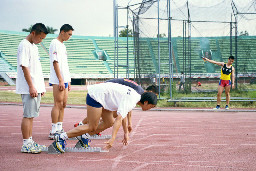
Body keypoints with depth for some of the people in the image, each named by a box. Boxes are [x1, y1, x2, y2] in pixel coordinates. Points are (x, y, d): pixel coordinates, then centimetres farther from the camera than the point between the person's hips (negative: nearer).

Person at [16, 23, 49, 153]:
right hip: (29, 89, -9)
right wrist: (31, 86, -21)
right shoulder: (24, 45, -11)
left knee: (32, 115, 12)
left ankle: (30, 141, 17)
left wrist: (41, 87, 20)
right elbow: (24, 67, -17)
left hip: (36, 88, 9)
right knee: (28, 115, -8)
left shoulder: (34, 46, 18)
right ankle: (26, 144, -6)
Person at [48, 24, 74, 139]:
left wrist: (68, 81, 21)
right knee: (58, 104, -10)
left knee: (63, 105, 9)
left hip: (64, 80, 9)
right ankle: (53, 132, -9)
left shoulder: (62, 45, 20)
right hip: (58, 81, -9)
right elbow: (55, 62, -16)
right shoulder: (55, 44, -8)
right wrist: (61, 80, -20)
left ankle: (59, 129, 13)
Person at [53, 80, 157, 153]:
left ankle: (83, 136, 15)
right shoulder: (130, 102, -22)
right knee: (92, 127, -7)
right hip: (96, 95, -10)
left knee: (109, 123, 6)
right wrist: (112, 139, -39)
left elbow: (124, 114, 23)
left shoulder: (135, 96, 9)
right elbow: (119, 119, -32)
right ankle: (61, 137, -4)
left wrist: (126, 133, 27)